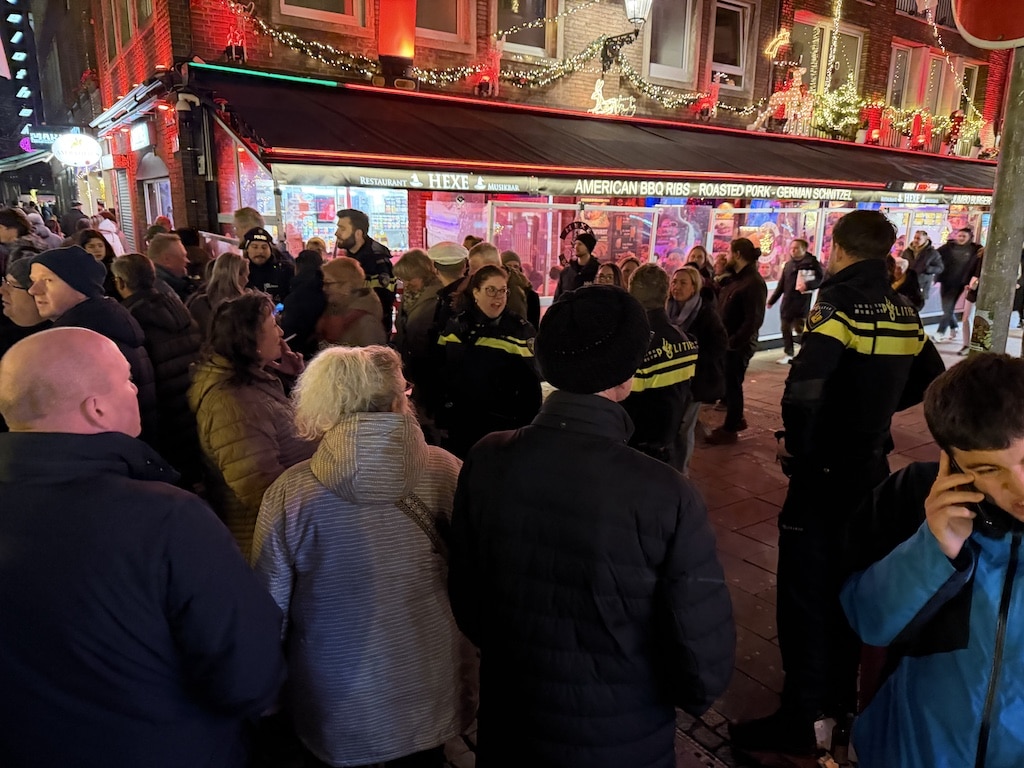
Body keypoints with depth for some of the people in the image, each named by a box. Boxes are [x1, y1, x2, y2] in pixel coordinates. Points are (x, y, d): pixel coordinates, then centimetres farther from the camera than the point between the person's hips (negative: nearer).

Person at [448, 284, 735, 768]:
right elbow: (705, 660, -20)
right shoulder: (665, 497, -28)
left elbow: (466, 599, -4)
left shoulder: (485, 461, -18)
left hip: (508, 726, 3)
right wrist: (685, 698, 4)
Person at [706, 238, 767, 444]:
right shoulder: (734, 278, 11)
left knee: (732, 385, 2)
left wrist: (733, 342, -22)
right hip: (726, 341, 9)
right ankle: (736, 419, 35)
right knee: (727, 383, 18)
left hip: (738, 345, -9)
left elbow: (754, 320, -23)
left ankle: (730, 429, 15)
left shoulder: (754, 283, -18)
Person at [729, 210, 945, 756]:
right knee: (847, 582, 21)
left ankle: (798, 720, 12)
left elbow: (804, 386, -32)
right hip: (871, 465, 8)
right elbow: (929, 378, 21)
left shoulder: (841, 302, -18)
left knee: (804, 593, 2)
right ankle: (841, 695, 37)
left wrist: (796, 442, -17)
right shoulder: (902, 311, 5)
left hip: (825, 469, -8)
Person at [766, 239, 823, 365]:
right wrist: (771, 301, 16)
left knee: (801, 330, -8)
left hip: (802, 304, -6)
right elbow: (781, 285, 18)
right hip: (787, 303, 6)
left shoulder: (812, 263, -3)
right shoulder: (788, 265, 14)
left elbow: (820, 280, -9)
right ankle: (788, 353, 22)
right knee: (786, 329, 9)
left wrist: (808, 284, -27)